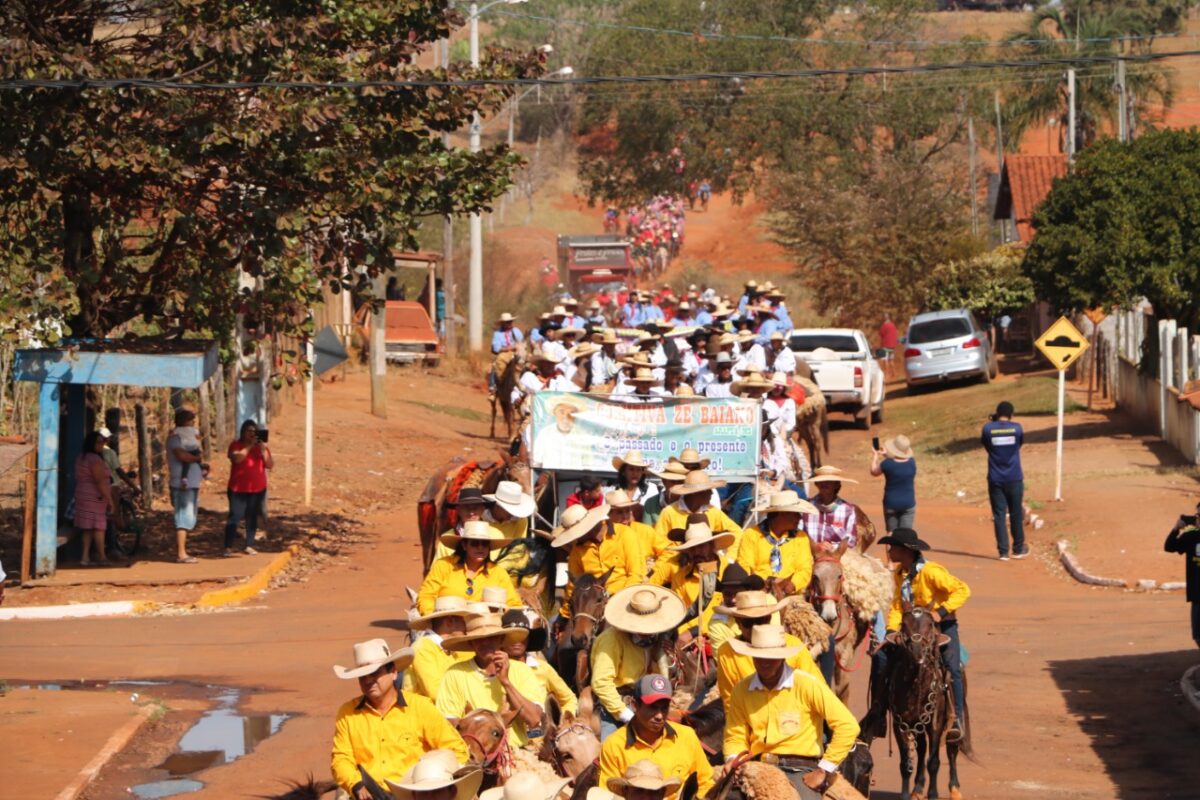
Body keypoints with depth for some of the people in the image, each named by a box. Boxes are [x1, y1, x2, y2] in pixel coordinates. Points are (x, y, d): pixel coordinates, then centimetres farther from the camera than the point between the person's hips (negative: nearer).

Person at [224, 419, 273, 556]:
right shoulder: (236, 445, 0)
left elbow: (270, 465, 3)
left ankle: (249, 546, 9)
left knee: (252, 517, 4)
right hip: (238, 489, -4)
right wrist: (249, 446, -19)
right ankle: (228, 547, -10)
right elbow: (236, 458, -19)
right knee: (234, 517, -9)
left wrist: (263, 451, -11)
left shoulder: (262, 446, 11)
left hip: (258, 489, 4)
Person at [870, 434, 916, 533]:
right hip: (908, 503, 2)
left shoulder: (887, 464, -18)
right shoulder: (912, 462, -8)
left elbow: (874, 472, 3)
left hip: (891, 503, -2)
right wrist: (887, 455, 25)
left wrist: (875, 457, 19)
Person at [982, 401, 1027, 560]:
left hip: (995, 480, 0)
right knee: (1016, 514, 12)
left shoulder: (988, 428, -6)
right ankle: (1018, 549, 21)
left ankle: (1003, 551, 0)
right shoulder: (1016, 428, -5)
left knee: (999, 515, 4)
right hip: (1014, 479, 0)